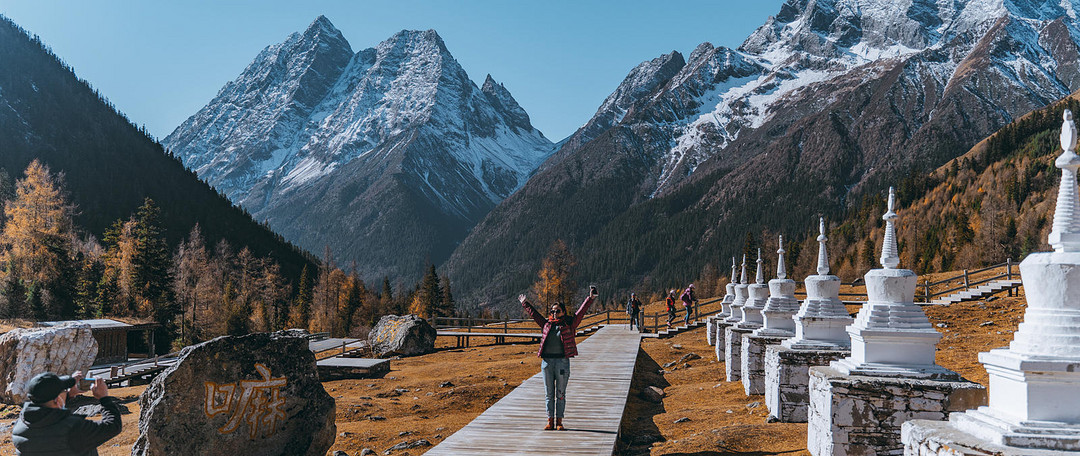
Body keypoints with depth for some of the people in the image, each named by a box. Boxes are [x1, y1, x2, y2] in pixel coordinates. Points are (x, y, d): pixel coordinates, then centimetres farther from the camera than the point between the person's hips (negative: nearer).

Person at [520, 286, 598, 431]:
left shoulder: (569, 324, 5)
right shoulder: (546, 324, 12)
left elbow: (581, 312, 1)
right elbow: (534, 314, 23)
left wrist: (590, 298, -6)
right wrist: (524, 304, 33)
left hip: (562, 361, -2)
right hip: (546, 361, 2)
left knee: (561, 393, 3)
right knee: (549, 393, 6)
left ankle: (559, 422, 9)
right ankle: (550, 421, 12)